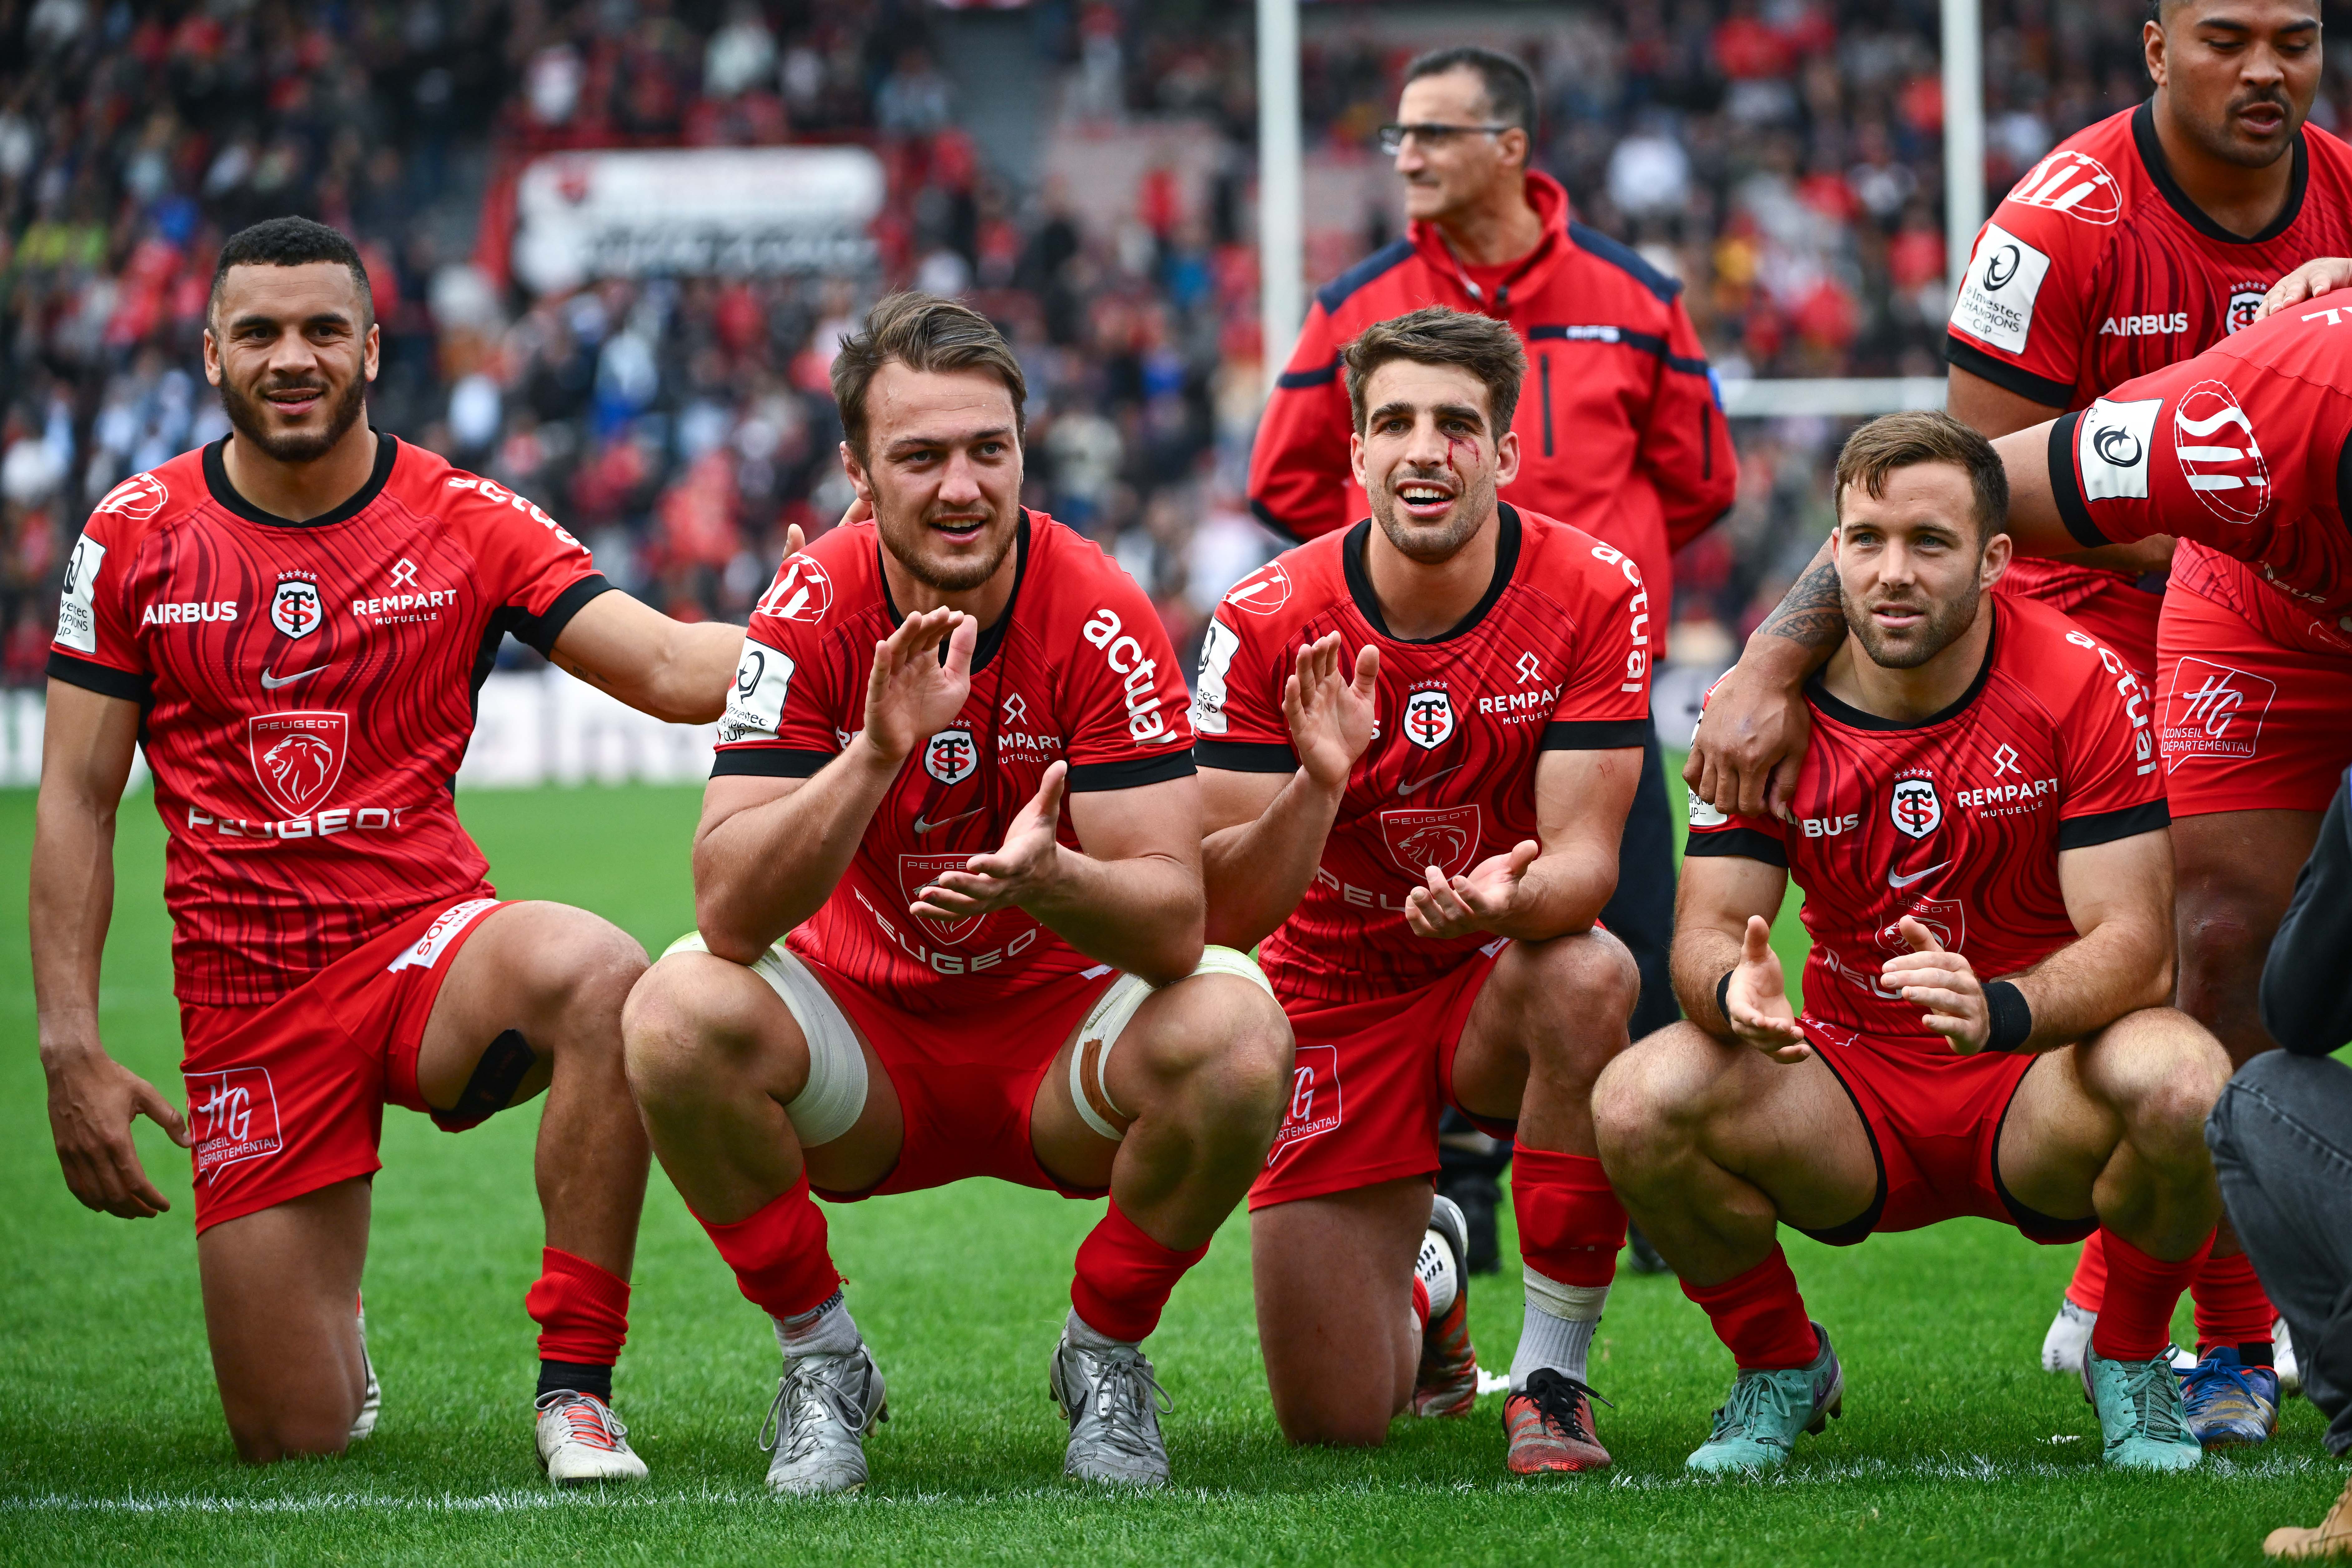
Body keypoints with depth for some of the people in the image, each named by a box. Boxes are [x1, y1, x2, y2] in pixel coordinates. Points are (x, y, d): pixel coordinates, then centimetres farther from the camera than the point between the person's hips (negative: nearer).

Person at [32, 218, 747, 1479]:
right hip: (246, 999, 1)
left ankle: (576, 1383, -24)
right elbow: (76, 802, 4)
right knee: (294, 1443, -5)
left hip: (426, 944, -1)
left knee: (602, 977, -38)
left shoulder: (469, 525, 0)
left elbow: (673, 670, -9)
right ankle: (333, 1322, 36)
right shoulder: (137, 537, 2)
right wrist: (70, 1048, -4)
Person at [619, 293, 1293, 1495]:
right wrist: (879, 749, -39)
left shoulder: (1097, 617, -17)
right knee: (680, 1013, -29)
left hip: (1062, 1032, 0)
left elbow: (1174, 920, -23)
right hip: (866, 1044, 1)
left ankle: (1105, 1351, -2)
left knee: (1236, 1035, -31)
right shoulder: (812, 611, -15)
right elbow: (729, 911, -25)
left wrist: (1050, 879, -45)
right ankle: (820, 1359, -4)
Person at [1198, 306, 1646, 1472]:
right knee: (1333, 1421, -7)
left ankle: (1552, 1376, -20)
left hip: (1498, 983, 0)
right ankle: (1426, 1285, 34)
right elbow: (1223, 916, -18)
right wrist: (1318, 781, -37)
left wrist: (1512, 895, -44)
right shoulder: (1272, 624, -16)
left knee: (1587, 975, -39)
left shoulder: (1591, 595, -15)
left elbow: (1585, 859, -19)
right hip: (1333, 1000, 0)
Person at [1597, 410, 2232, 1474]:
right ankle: (1778, 1364, 4)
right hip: (1851, 1089, 2)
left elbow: (2135, 945, -18)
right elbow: (1707, 927, -8)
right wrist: (1735, 987, -35)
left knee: (2183, 1085, -36)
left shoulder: (2080, 687, -13)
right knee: (1639, 1104, -27)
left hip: (2036, 1090, -2)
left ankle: (2130, 1358, -2)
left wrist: (1999, 1010, -39)